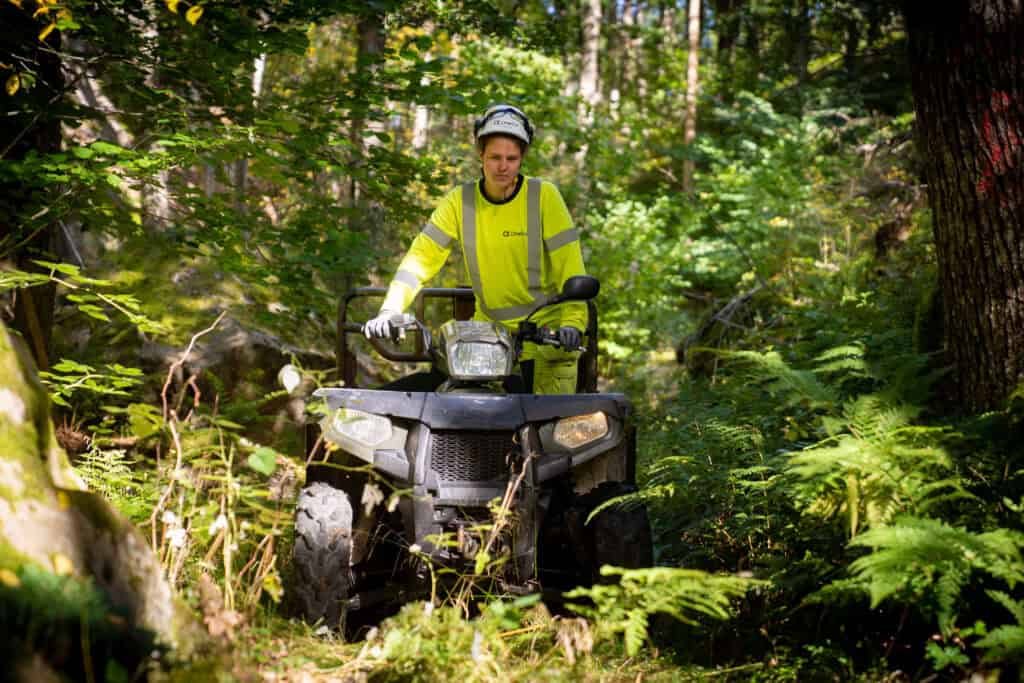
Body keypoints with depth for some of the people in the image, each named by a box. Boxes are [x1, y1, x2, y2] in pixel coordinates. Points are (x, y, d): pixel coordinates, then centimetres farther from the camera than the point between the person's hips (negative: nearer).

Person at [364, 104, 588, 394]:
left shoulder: (543, 196, -5)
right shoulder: (460, 201, 2)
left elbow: (570, 263, -10)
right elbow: (421, 256, -3)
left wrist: (573, 321, -24)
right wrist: (390, 311, -18)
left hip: (547, 334, -2)